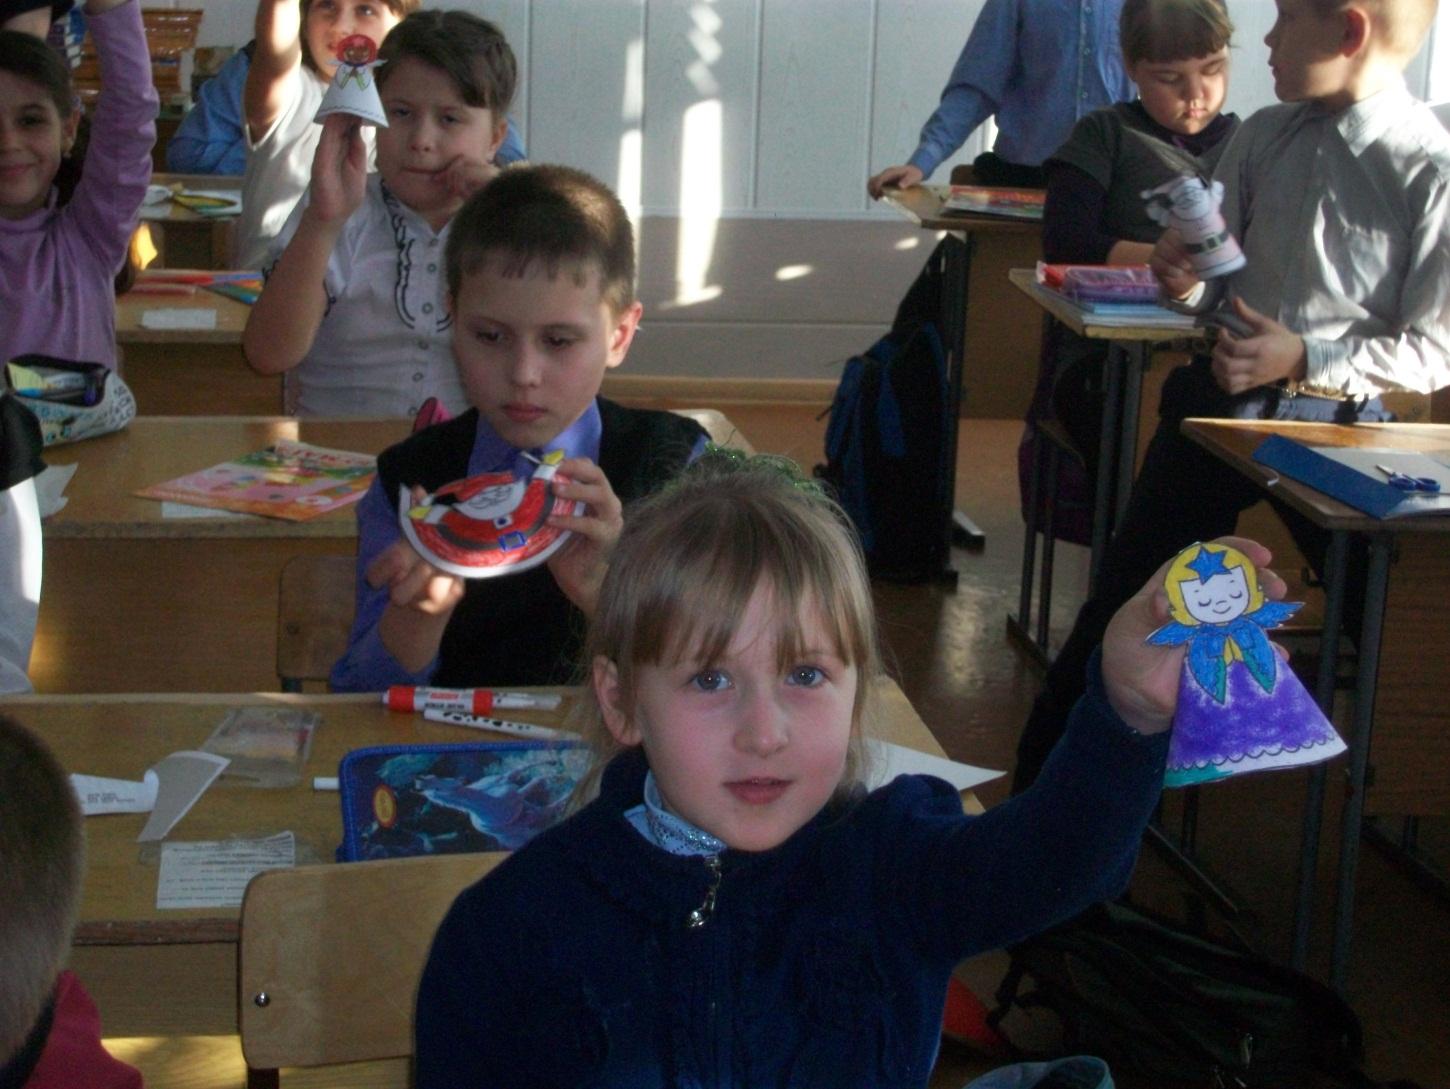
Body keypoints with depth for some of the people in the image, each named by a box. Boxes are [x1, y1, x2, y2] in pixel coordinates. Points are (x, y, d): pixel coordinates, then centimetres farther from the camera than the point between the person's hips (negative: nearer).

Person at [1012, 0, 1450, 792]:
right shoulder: (1261, 137, 3)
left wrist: (1305, 359, -20)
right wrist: (1185, 275, -11)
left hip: (1333, 417, -4)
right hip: (1216, 394, 5)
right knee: (1122, 600, 8)